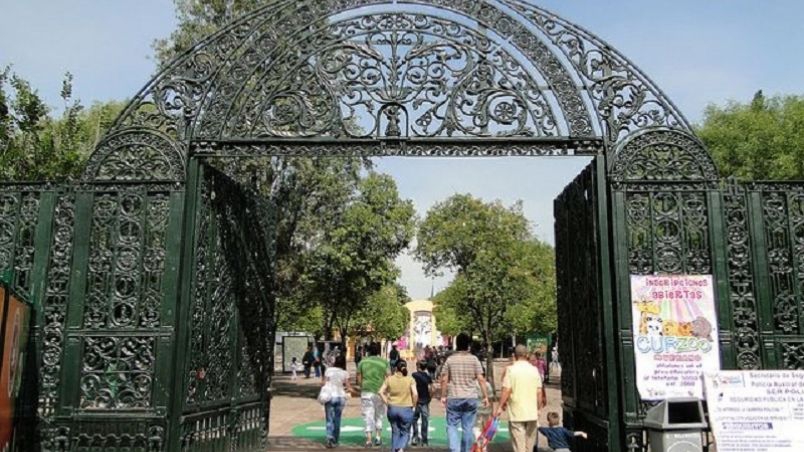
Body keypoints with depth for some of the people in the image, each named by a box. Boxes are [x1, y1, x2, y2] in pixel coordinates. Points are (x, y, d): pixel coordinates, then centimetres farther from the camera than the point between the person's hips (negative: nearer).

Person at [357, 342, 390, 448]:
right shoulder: (384, 362, 0)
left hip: (366, 392, -1)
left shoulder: (362, 362, 2)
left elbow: (359, 380, 5)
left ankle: (368, 439, -6)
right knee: (379, 415, 18)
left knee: (368, 416, 2)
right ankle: (378, 437, 22)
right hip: (380, 392, 1)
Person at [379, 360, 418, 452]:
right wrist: (413, 405, 0)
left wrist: (387, 402, 5)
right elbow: (415, 394, -14)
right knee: (405, 433, 10)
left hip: (392, 409, 2)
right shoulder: (410, 380, -5)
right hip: (406, 409, -2)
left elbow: (381, 392, -2)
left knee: (395, 432, 18)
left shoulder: (389, 379, 1)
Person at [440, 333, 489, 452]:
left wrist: (443, 396, 10)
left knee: (452, 426, 5)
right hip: (471, 398, 1)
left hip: (454, 398, 0)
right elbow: (481, 379, -5)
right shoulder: (474, 359, -1)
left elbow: (444, 379, 0)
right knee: (468, 428, 9)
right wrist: (485, 396, 2)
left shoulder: (450, 359, 0)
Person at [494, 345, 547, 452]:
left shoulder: (511, 369, -8)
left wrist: (500, 407, -4)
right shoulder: (534, 370, 2)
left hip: (516, 414, -3)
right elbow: (539, 392, 4)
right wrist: (538, 408, 15)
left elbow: (506, 390, -13)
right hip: (532, 413, 3)